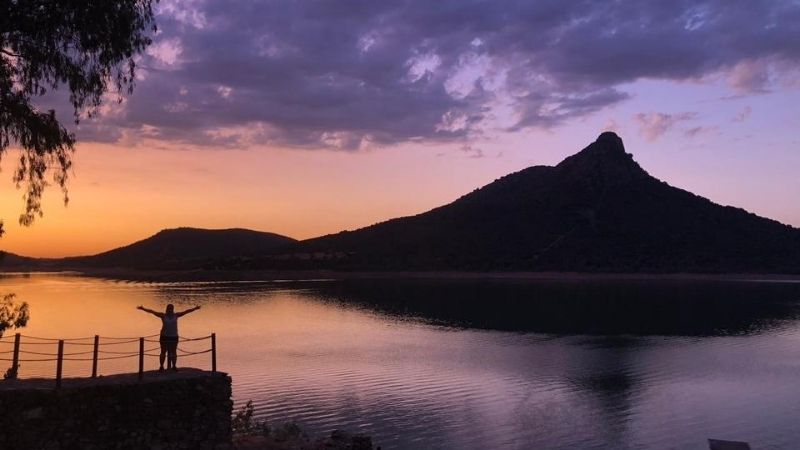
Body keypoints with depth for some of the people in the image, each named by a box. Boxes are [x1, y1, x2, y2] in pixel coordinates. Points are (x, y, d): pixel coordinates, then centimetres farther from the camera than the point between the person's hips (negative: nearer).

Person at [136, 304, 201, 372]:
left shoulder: (176, 315, 2)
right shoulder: (163, 315, -4)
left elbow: (186, 312, 1)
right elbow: (152, 312, -10)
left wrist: (194, 309, -3)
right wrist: (143, 309, -17)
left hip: (174, 337, 2)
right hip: (164, 336, -2)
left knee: (173, 352, 6)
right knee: (163, 352, 0)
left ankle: (174, 366, 14)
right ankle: (161, 366, 5)